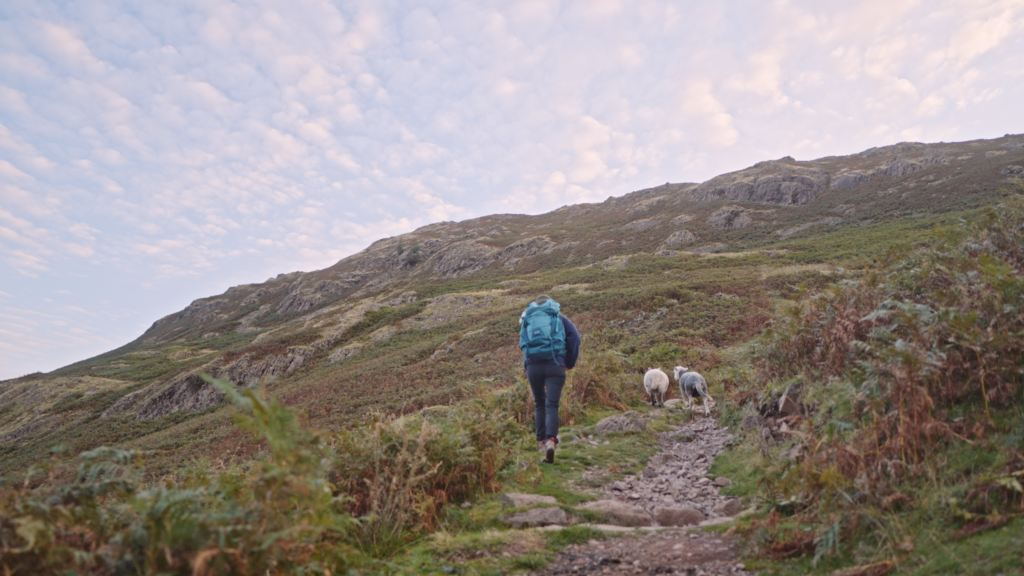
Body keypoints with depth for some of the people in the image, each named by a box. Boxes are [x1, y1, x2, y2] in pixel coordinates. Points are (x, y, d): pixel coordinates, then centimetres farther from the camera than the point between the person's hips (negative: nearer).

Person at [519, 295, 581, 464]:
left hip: (533, 366, 2)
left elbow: (523, 344, 20)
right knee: (552, 405, -5)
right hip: (555, 365, -2)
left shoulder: (527, 318, 21)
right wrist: (570, 363, 7)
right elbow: (574, 337, 1)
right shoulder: (559, 317, 14)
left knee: (540, 404, 18)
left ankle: (542, 440, 18)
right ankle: (551, 440, -24)